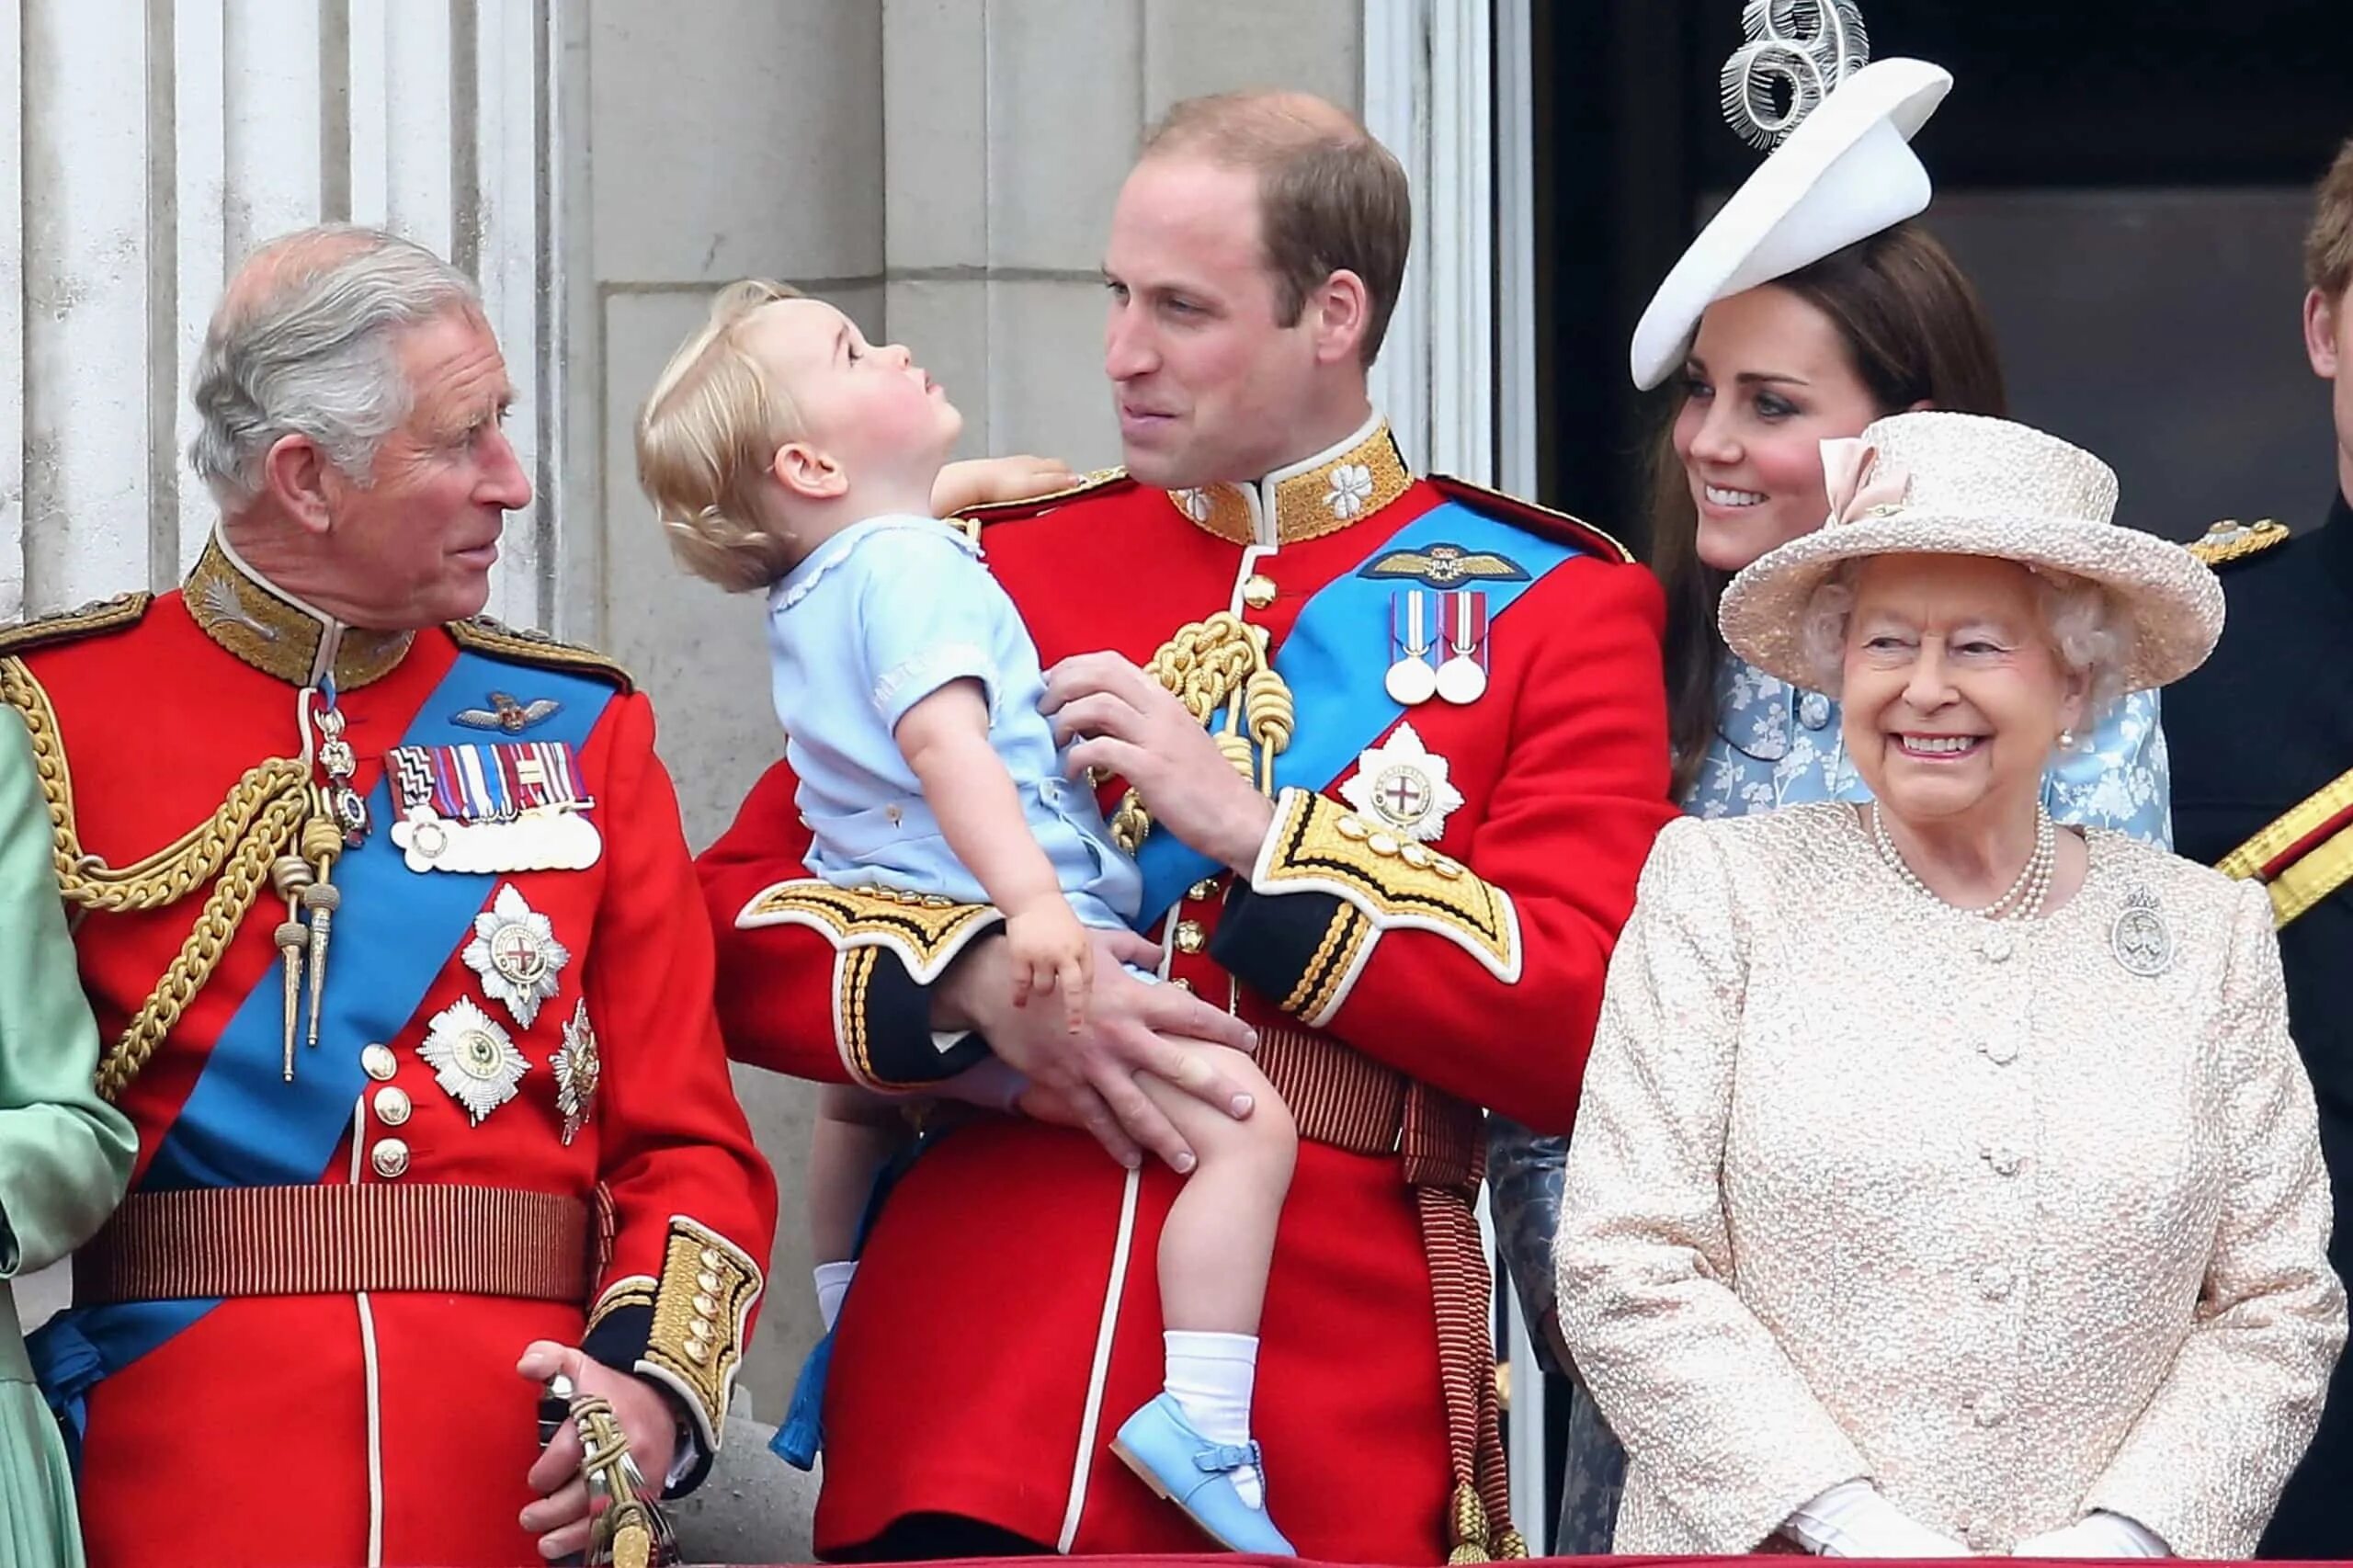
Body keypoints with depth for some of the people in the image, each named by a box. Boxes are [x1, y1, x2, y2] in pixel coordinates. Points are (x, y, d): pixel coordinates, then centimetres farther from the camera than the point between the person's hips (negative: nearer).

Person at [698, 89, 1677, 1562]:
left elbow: (1594, 1027, -6)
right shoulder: (1011, 570, 11)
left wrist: (1247, 824, -11)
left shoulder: (1553, 605, 4)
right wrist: (977, 980, -12)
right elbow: (741, 924, 8)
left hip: (1328, 1436, -2)